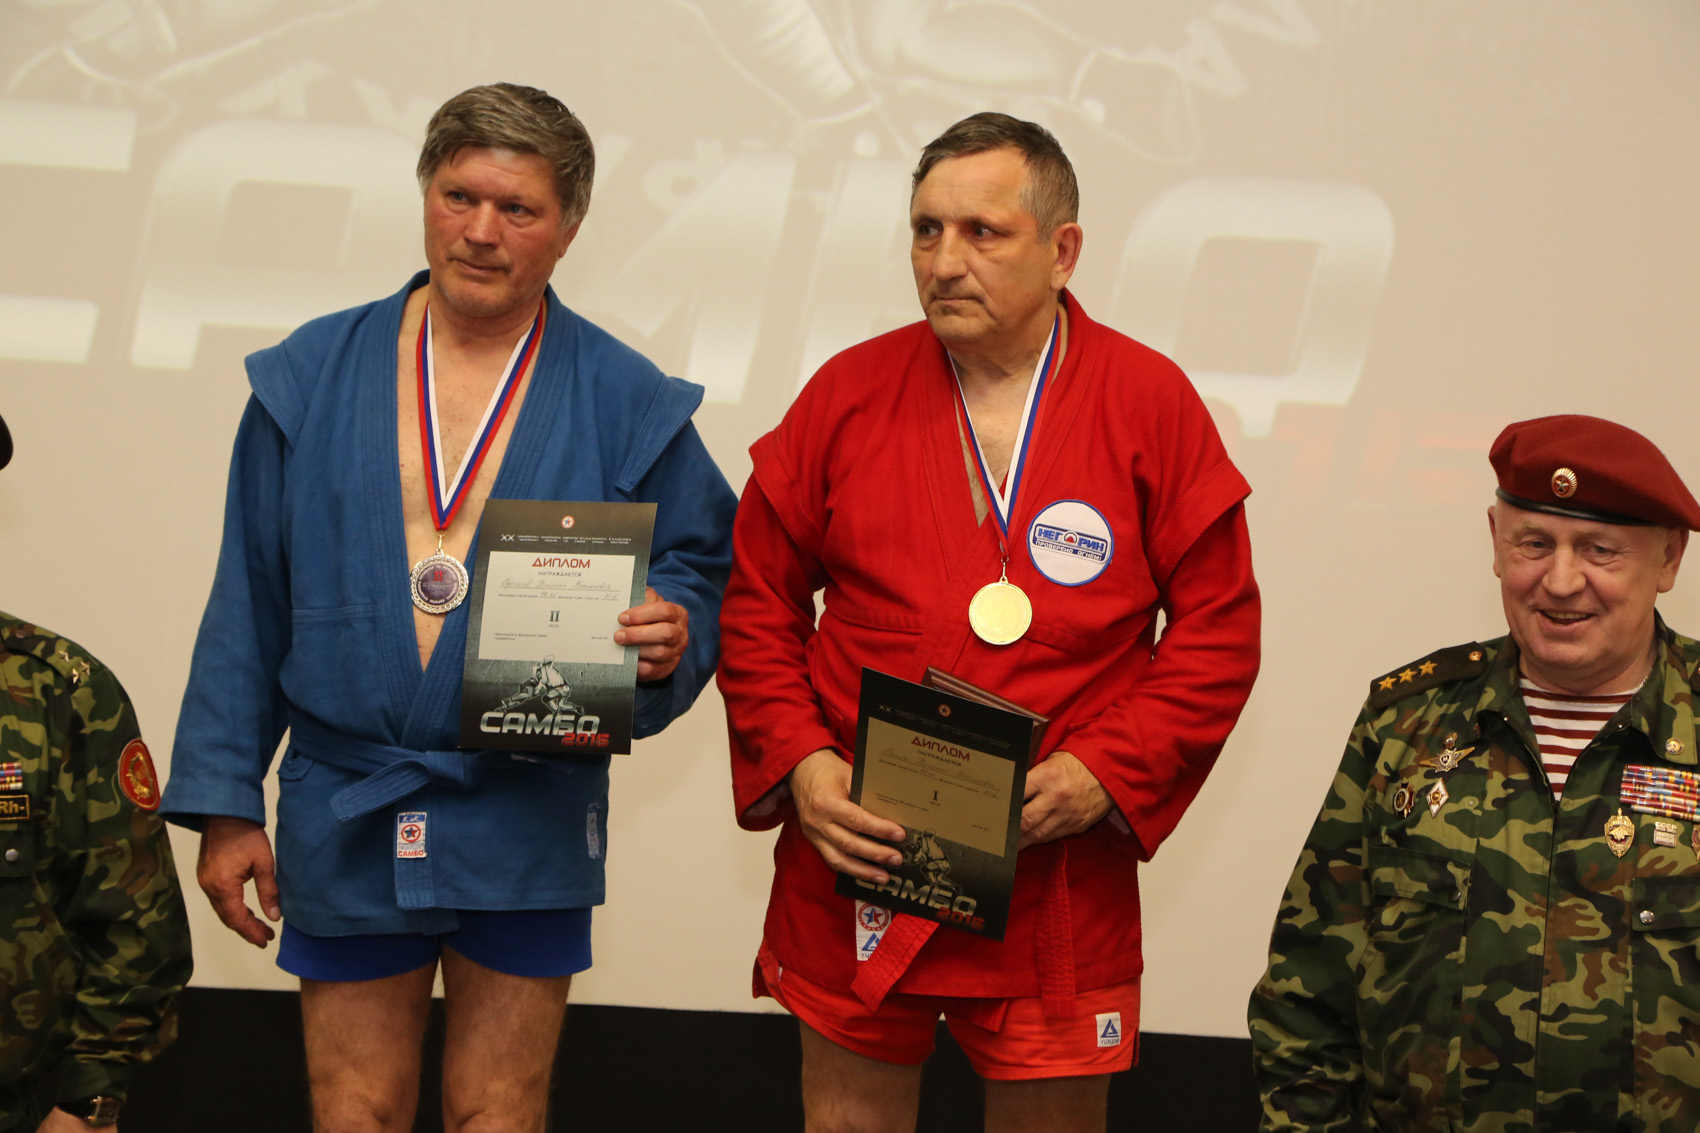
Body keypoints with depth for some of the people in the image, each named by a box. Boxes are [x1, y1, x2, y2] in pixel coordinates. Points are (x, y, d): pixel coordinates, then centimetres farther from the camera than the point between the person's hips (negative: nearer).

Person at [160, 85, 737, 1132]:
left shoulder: (630, 406, 0)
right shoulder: (309, 379, 4)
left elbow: (704, 571, 6)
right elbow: (248, 607, 5)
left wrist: (673, 638, -19)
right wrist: (225, 804, 2)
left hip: (529, 830, -1)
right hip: (345, 817, 1)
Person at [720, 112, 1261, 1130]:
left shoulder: (1153, 404, -2)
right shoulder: (848, 394, 2)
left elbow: (1219, 631, -1)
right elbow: (760, 601, 7)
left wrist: (1105, 773, -13)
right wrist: (798, 761, -7)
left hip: (1060, 876, -1)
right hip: (855, 857, 1)